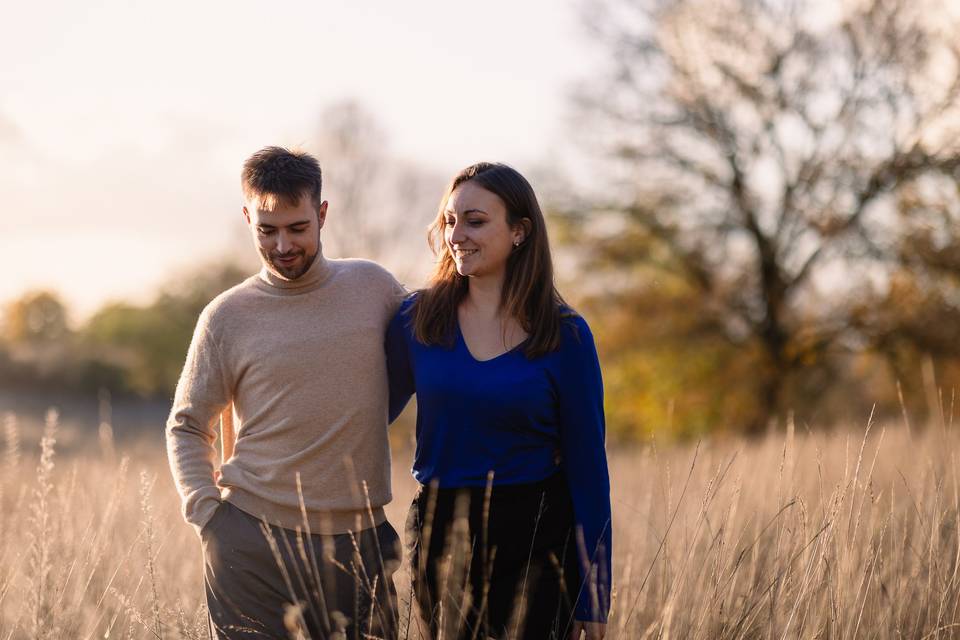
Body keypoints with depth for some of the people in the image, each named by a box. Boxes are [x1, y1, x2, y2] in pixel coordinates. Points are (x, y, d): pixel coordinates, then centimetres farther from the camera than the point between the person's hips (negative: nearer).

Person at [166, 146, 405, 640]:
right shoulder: (227, 316, 1)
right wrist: (205, 513, -3)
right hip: (251, 542, -1)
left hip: (358, 543, 2)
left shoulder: (374, 287, 5)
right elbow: (186, 427, 9)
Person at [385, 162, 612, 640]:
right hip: (443, 539, 3)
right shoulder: (416, 319, 0)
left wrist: (594, 601, -4)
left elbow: (587, 467, -3)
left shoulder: (565, 335, -5)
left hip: (536, 545, -2)